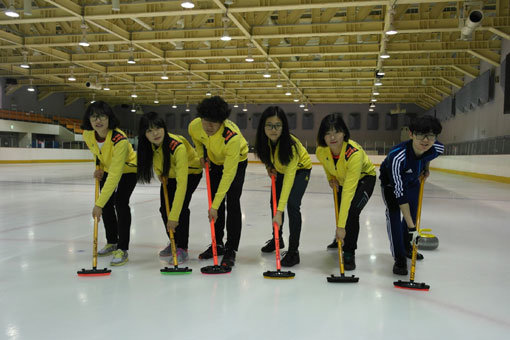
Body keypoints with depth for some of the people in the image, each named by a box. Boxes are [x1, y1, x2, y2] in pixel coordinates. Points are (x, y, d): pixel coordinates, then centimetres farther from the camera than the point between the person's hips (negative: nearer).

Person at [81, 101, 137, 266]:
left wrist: (99, 204, -44)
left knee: (120, 203, -20)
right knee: (107, 206, 8)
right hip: (107, 169, 6)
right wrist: (99, 168, -3)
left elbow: (115, 176, -43)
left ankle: (122, 250, -13)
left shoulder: (120, 140, -41)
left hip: (127, 170, -6)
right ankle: (112, 243, 28)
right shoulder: (87, 135, -21)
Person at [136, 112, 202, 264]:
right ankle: (174, 243, 23)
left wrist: (174, 216, -46)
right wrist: (162, 177, -6)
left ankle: (182, 249, -6)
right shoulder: (147, 146, -24)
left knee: (181, 207, -21)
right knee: (164, 209, 1)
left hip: (190, 173, -6)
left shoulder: (177, 146, -42)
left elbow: (182, 183, -45)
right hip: (169, 174, 6)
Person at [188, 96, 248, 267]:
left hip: (237, 161, -5)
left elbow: (228, 174, -41)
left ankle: (231, 250, -4)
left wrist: (215, 206, -40)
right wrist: (202, 155, -10)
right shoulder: (194, 126, -28)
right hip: (215, 161, 5)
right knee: (215, 201, 7)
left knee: (232, 203, -13)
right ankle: (217, 244, 21)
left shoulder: (233, 137, -43)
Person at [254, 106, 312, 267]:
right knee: (274, 202, 10)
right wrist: (269, 166, -15)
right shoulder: (263, 140, -25)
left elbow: (289, 179, -44)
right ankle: (277, 239, 35)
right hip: (280, 169, 6)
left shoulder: (291, 145, -41)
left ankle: (293, 250, -11)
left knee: (292, 204, -21)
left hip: (300, 169, -6)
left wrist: (279, 211, -47)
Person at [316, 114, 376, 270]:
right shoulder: (321, 151, -26)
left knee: (351, 212, -25)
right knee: (339, 210, 17)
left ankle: (349, 253, -5)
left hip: (364, 178, -5)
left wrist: (341, 226, -45)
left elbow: (349, 191, -45)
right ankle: (340, 240, 50)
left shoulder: (354, 153, -43)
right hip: (341, 179, 5)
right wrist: (331, 178, -10)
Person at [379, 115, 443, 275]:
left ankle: (406, 246, 38)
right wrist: (411, 226, -41)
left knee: (412, 213, 14)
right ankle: (399, 257, -9)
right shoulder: (397, 156, -45)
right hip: (391, 181, -5)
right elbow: (400, 193, -42)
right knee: (393, 212, -19)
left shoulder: (438, 148, -30)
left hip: (412, 180, 5)